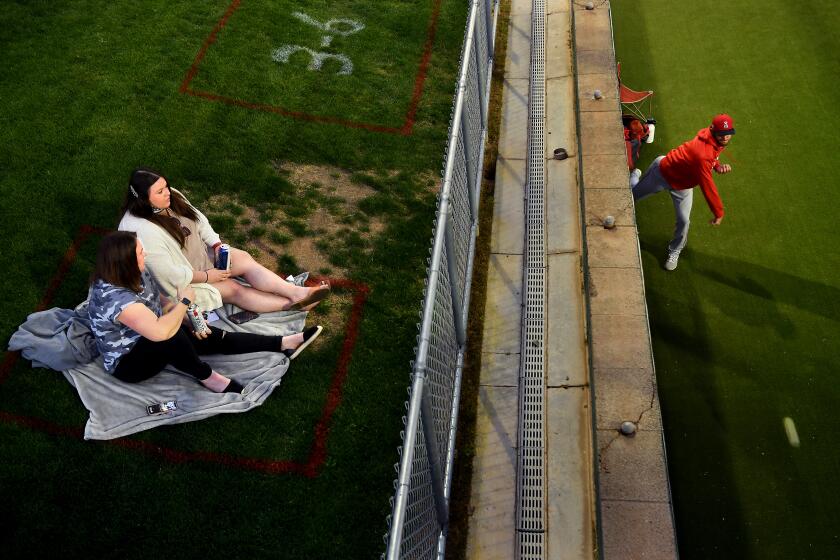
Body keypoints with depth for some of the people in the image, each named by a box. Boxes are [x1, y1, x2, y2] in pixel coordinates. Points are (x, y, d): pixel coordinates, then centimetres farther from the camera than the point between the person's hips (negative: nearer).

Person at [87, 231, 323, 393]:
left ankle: (284, 343, 1)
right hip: (128, 363, -9)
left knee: (215, 337, -2)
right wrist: (184, 302, -27)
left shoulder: (133, 275, -6)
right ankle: (207, 377, -12)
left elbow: (160, 301, 11)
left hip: (149, 343, 9)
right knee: (171, 336, -37)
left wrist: (188, 318, -6)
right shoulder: (114, 297, -34)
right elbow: (160, 332, -43)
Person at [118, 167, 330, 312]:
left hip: (202, 254, 7)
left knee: (244, 259, -12)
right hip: (183, 280, -7)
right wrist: (206, 276, -20)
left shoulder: (171, 198, -9)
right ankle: (292, 304, -18)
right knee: (233, 289, -15)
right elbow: (170, 275, -30)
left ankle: (297, 293, -23)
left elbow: (198, 220, 5)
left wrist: (216, 244, -9)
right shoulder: (143, 232, -32)